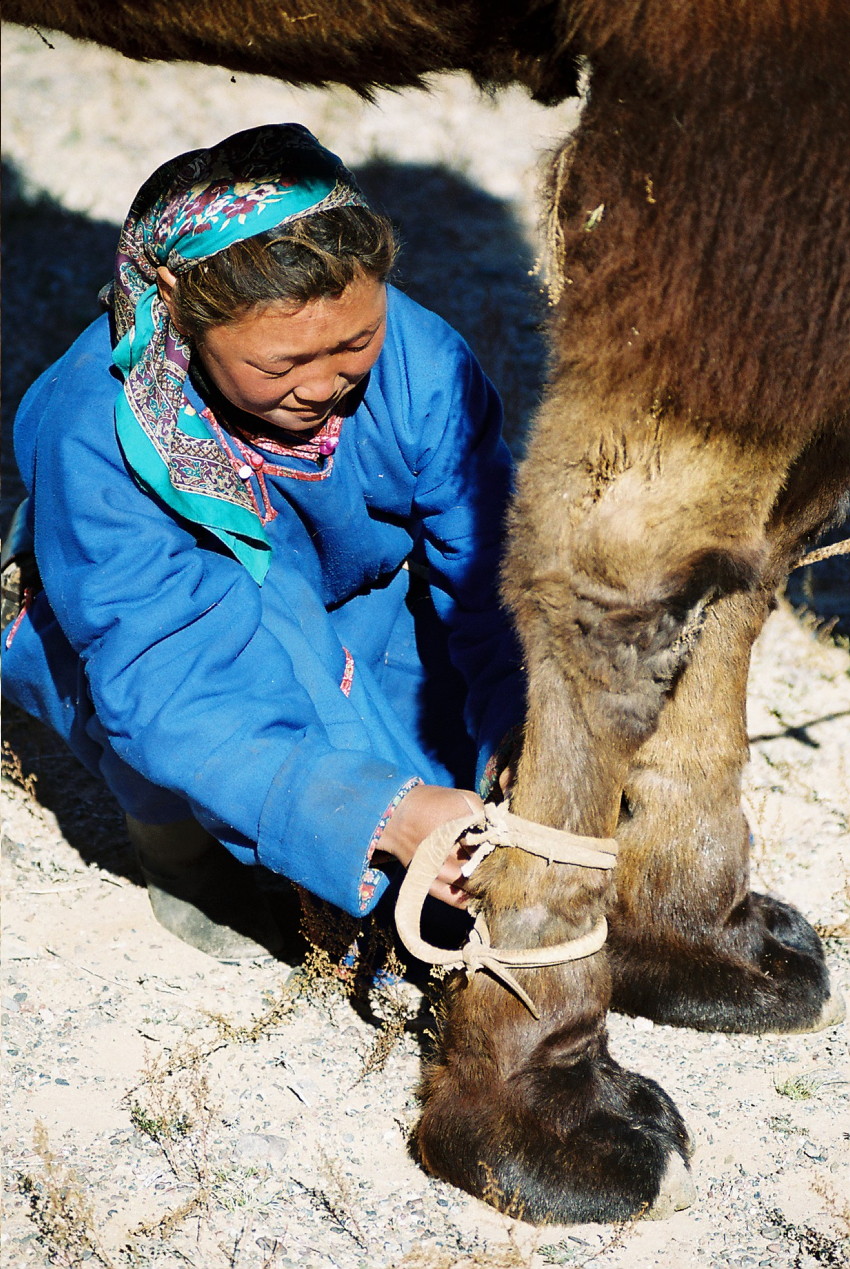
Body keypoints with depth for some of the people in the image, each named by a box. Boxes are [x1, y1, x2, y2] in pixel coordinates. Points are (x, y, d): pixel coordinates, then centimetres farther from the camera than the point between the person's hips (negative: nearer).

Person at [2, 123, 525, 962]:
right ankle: (171, 830, -7)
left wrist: (514, 730, -44)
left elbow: (493, 577, -23)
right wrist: (377, 810, -52)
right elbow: (163, 691, -40)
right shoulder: (92, 439, -36)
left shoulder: (423, 367, -27)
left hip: (363, 618, 3)